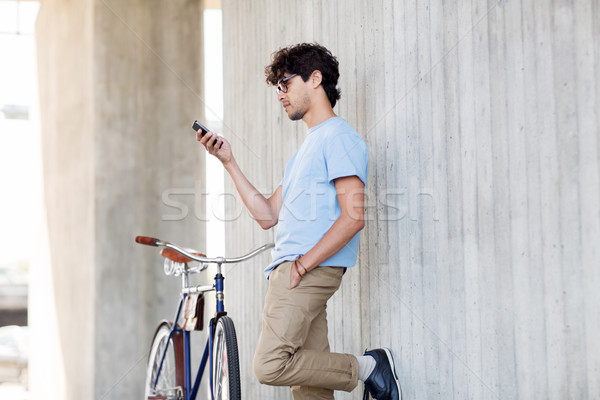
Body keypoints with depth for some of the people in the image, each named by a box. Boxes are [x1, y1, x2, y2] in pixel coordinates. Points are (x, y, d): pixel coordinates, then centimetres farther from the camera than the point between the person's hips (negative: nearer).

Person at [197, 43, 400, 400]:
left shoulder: (339, 136, -4)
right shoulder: (310, 146, 26)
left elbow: (353, 216, -15)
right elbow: (268, 215, 21)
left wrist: (303, 264, -17)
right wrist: (229, 162, 17)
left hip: (311, 270, -9)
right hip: (292, 269, 9)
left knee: (271, 366, -19)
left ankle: (365, 367, -6)